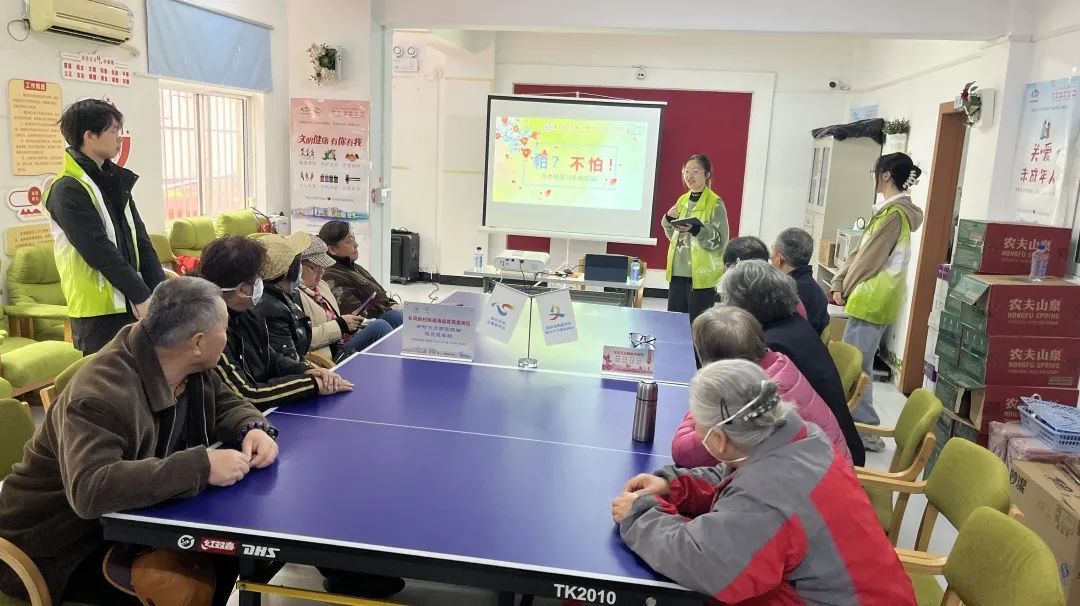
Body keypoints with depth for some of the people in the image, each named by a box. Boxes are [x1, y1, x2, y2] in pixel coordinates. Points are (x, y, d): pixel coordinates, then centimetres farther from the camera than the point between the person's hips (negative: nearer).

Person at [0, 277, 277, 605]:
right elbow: (90, 491, -46)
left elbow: (225, 403, 7)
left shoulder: (188, 366, -8)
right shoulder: (102, 395, -34)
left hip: (123, 516, 8)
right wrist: (201, 466, -46)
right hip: (64, 546, -8)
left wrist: (253, 429, -17)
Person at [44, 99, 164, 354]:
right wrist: (142, 296, -18)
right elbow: (100, 251, -18)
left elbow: (139, 241, 9)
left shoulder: (115, 180, 12)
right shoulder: (67, 190, -12)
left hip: (131, 304, 7)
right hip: (98, 310, -7)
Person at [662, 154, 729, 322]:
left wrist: (696, 229, -27)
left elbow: (720, 242, -14)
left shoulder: (715, 204, -8)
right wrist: (668, 219, -1)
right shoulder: (682, 200, 11)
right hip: (678, 272, 6)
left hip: (701, 275, -6)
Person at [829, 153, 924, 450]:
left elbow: (871, 257, -15)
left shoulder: (895, 213, -15)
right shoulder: (890, 209, 16)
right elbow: (861, 250, 15)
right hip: (872, 298, 10)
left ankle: (867, 430, 3)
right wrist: (840, 283, 8)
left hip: (873, 300, -10)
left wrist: (844, 289, -3)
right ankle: (861, 423, 23)